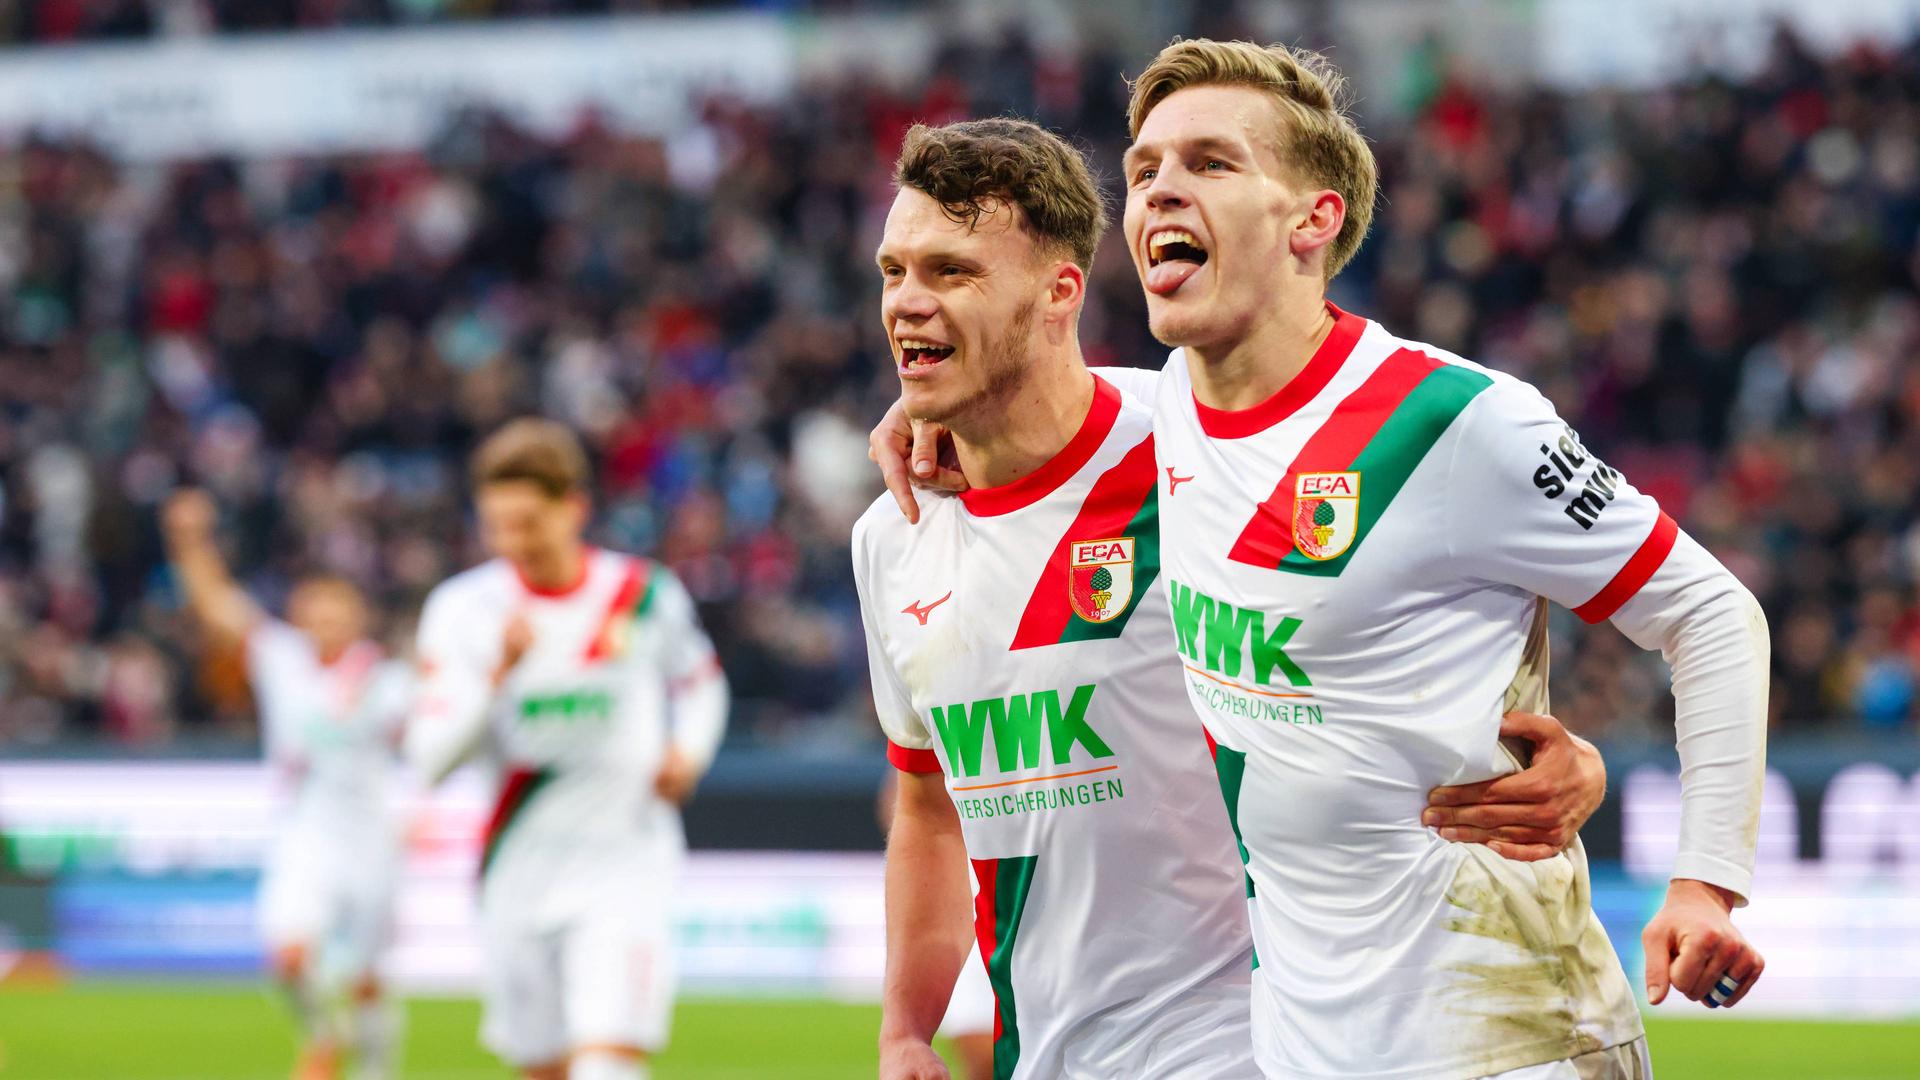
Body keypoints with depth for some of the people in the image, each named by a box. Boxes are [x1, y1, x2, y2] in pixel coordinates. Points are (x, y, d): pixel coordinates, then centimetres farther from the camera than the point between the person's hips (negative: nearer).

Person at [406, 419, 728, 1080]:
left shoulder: (645, 595, -2)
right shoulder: (465, 609, -2)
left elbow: (700, 681, 19)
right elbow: (430, 757, -9)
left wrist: (688, 750, -1)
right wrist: (497, 674, -22)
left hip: (626, 859, -2)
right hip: (520, 870, 2)